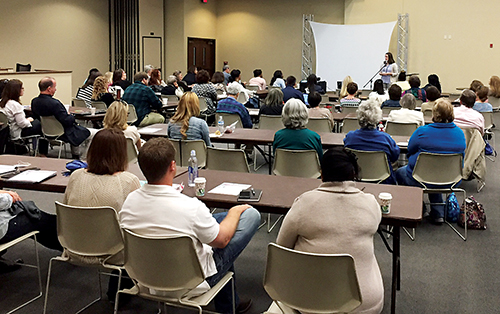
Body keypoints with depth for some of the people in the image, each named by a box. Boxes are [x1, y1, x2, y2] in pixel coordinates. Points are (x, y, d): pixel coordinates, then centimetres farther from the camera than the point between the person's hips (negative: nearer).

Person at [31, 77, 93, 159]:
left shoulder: (34, 101, -5)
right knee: (95, 133, 2)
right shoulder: (54, 103, -30)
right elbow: (67, 121, -29)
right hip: (64, 134, -9)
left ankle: (76, 155, 43)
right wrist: (72, 116, -5)